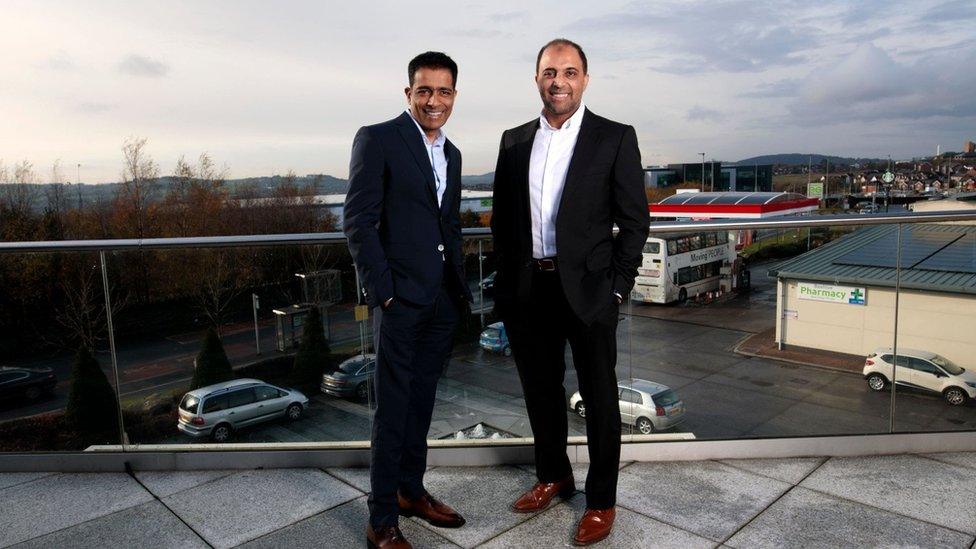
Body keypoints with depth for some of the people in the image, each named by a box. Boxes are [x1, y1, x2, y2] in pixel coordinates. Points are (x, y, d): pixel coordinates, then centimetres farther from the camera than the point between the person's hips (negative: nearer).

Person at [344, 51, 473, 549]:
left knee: (421, 401, 16)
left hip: (443, 300, 7)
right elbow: (359, 222, -11)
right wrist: (383, 291, -15)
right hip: (399, 300, -6)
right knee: (392, 408, 1)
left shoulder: (451, 154, 16)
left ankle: (411, 490, 33)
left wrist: (459, 285, 12)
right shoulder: (377, 139, -6)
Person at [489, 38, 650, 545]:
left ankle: (601, 500, 26)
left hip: (587, 290, -4)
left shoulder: (615, 138, -2)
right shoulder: (514, 140, 9)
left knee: (599, 398, 8)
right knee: (540, 391, 17)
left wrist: (616, 288, -9)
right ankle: (552, 477, 39)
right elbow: (501, 216, 13)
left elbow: (634, 220, -4)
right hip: (528, 291, 4)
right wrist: (508, 279, 7)